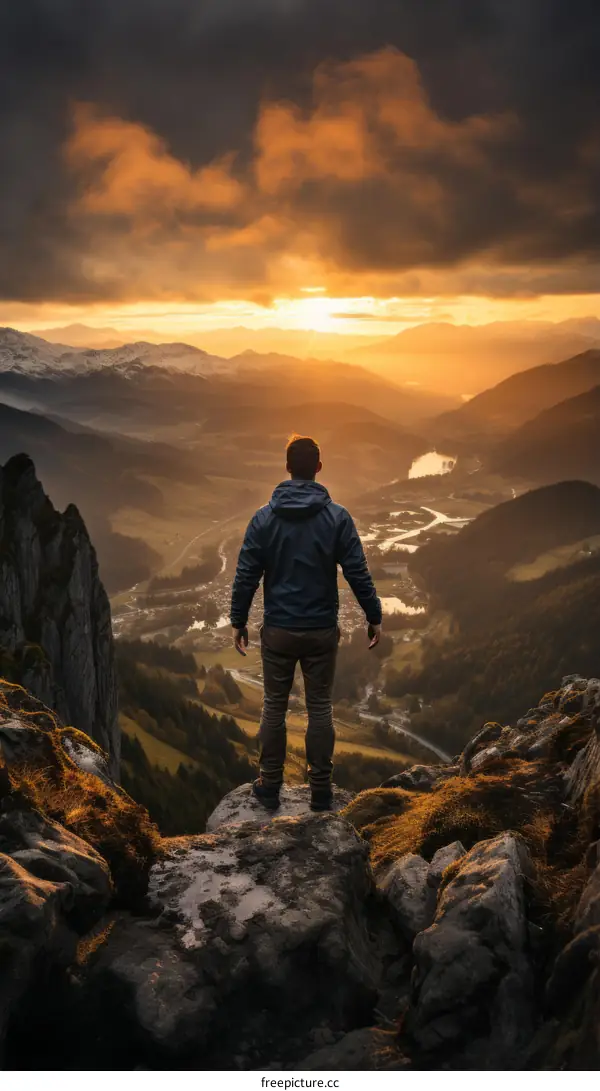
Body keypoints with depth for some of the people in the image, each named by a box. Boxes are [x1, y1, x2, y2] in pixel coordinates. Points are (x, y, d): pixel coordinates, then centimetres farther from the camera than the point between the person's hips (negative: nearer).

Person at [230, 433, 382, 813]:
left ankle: (270, 786, 20)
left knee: (274, 707, 12)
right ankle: (321, 790, 15)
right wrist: (375, 616, 4)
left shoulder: (264, 517, -5)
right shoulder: (338, 516, -7)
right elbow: (358, 573, -7)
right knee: (320, 708, 9)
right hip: (322, 630, 0)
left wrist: (239, 620, 7)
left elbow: (246, 575, -4)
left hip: (278, 630, 1)